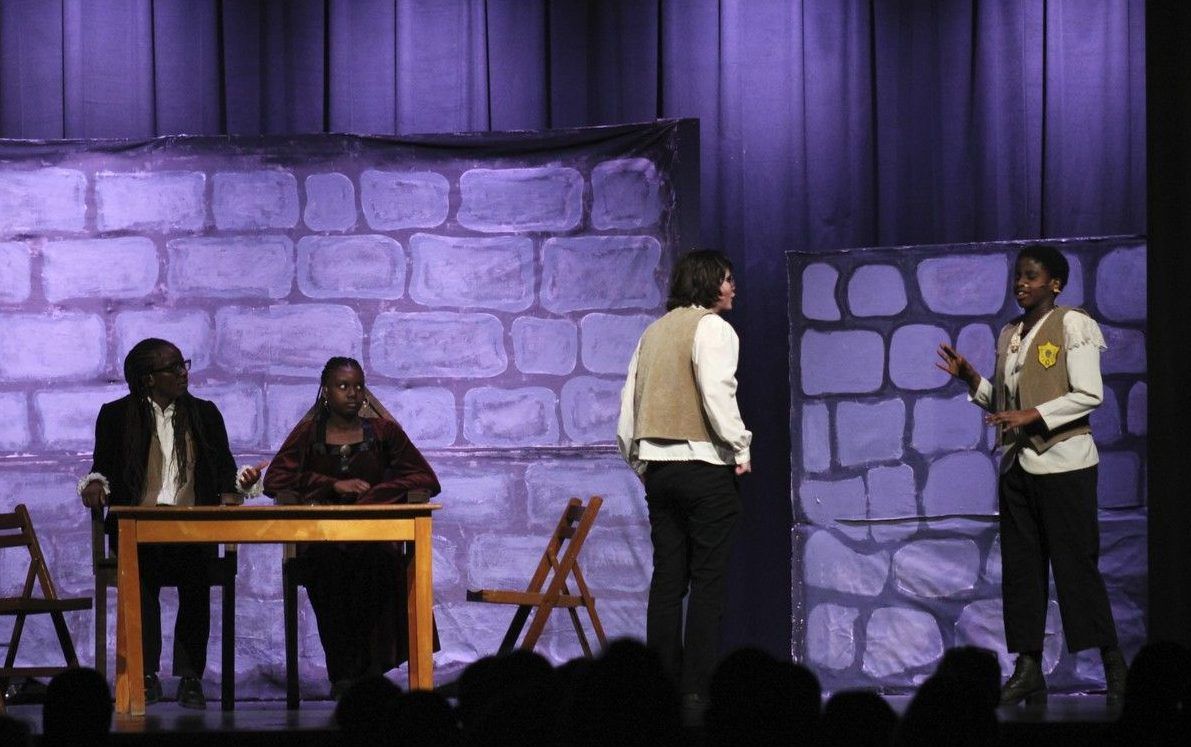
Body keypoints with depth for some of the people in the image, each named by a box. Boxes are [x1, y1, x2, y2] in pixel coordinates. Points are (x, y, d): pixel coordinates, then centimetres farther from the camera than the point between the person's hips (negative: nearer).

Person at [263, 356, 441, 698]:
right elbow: (274, 481, 1)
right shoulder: (309, 434, 13)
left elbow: (427, 480, 7)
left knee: (377, 564, -37)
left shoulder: (382, 431, 13)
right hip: (322, 537, 0)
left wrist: (373, 494, -7)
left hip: (373, 532, 0)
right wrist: (334, 485, -8)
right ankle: (342, 673, -34)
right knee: (328, 565, -37)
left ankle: (367, 668, -32)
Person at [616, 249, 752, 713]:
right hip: (705, 466, -7)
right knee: (708, 582, -4)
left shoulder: (654, 332, 15)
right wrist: (740, 450, -11)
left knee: (666, 581, 8)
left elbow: (628, 407, 13)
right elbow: (717, 395, -19)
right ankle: (695, 692, -9)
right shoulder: (712, 327, -6)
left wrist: (639, 463, 19)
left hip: (658, 469, 7)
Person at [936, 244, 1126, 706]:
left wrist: (1032, 416, -20)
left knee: (1077, 565, -7)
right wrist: (971, 380, 3)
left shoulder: (1072, 325, -6)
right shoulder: (1009, 335, 15)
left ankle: (1114, 668, 1)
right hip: (1017, 464, 7)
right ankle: (1028, 672, 6)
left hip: (1064, 463, -7)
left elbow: (1090, 394, -13)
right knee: (1021, 569, 4)